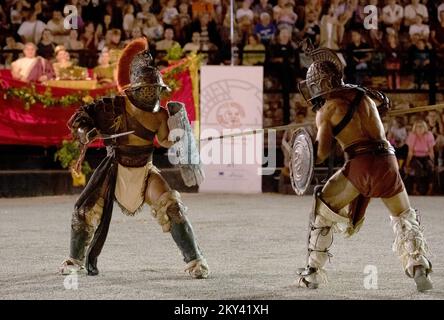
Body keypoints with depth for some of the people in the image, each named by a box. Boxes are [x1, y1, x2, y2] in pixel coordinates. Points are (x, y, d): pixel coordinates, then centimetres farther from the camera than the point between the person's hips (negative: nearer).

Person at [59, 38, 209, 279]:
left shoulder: (159, 113, -5)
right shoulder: (115, 107, -15)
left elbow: (168, 140, 6)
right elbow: (81, 115, -13)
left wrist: (176, 119, -10)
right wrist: (85, 131, -33)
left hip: (145, 172, 1)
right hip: (116, 170, -1)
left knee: (172, 208, -16)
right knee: (87, 211, -5)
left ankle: (194, 260, -8)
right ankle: (77, 261, 20)